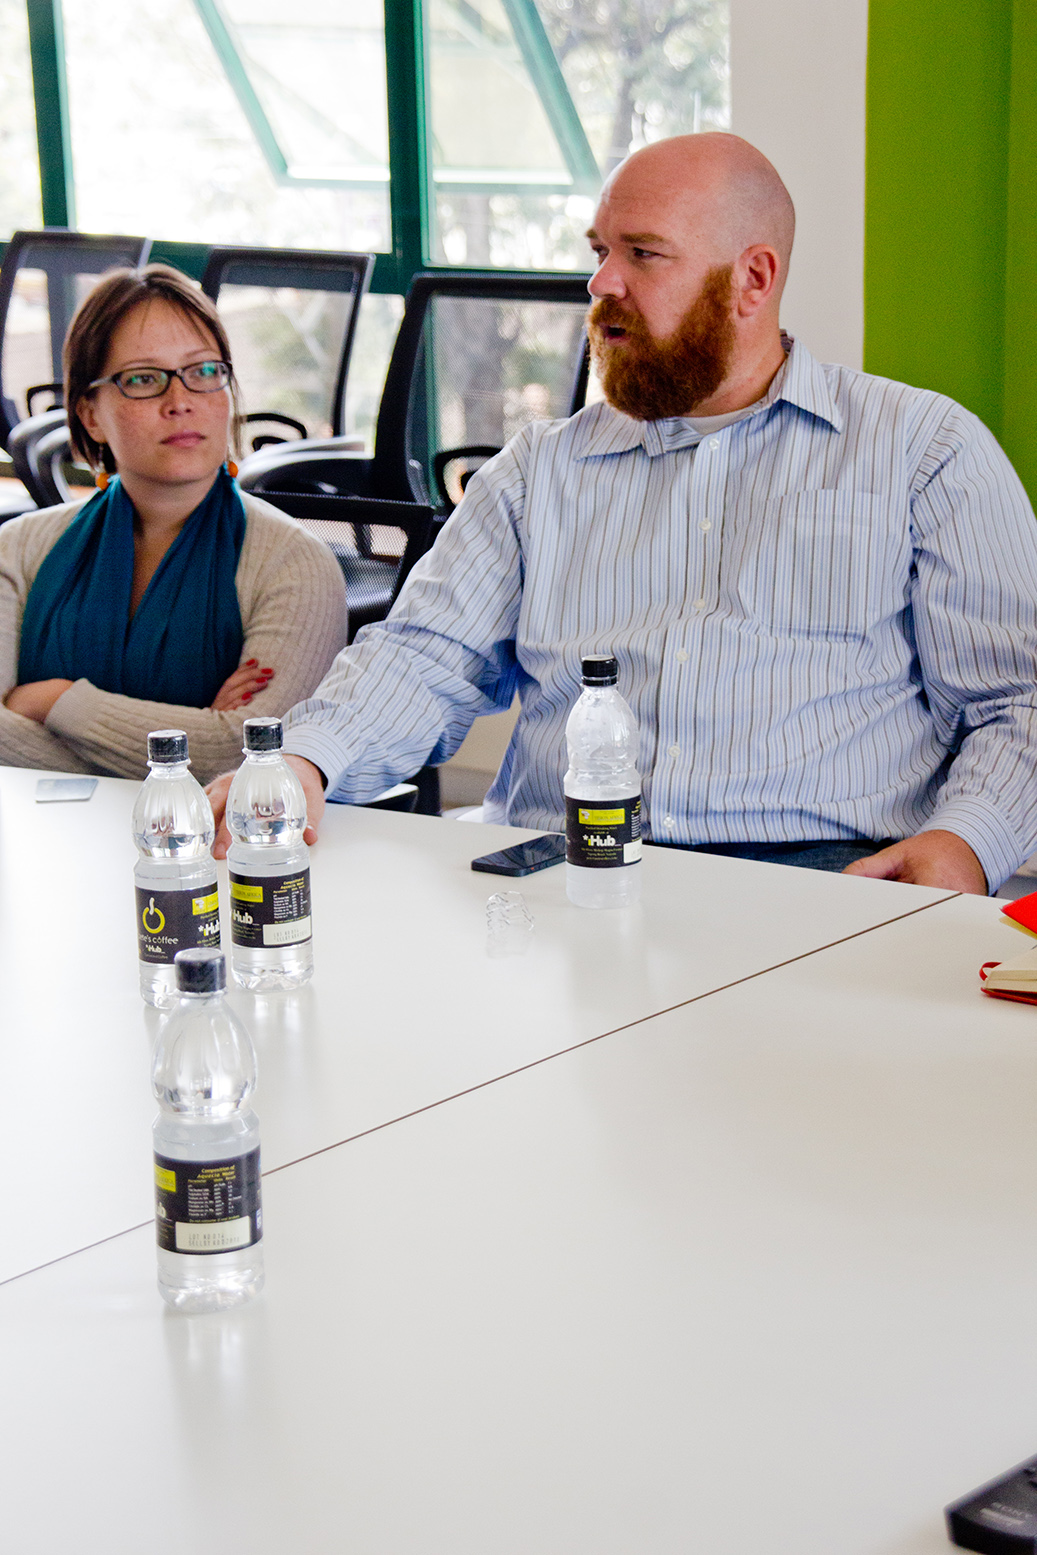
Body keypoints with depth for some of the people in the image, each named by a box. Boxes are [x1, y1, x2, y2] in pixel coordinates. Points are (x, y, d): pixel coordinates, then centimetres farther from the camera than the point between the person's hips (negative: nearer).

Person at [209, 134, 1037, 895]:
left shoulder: (925, 447, 13)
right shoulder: (541, 467, 23)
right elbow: (427, 656, 13)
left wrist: (963, 844, -14)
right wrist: (305, 761, -10)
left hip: (819, 870, -2)